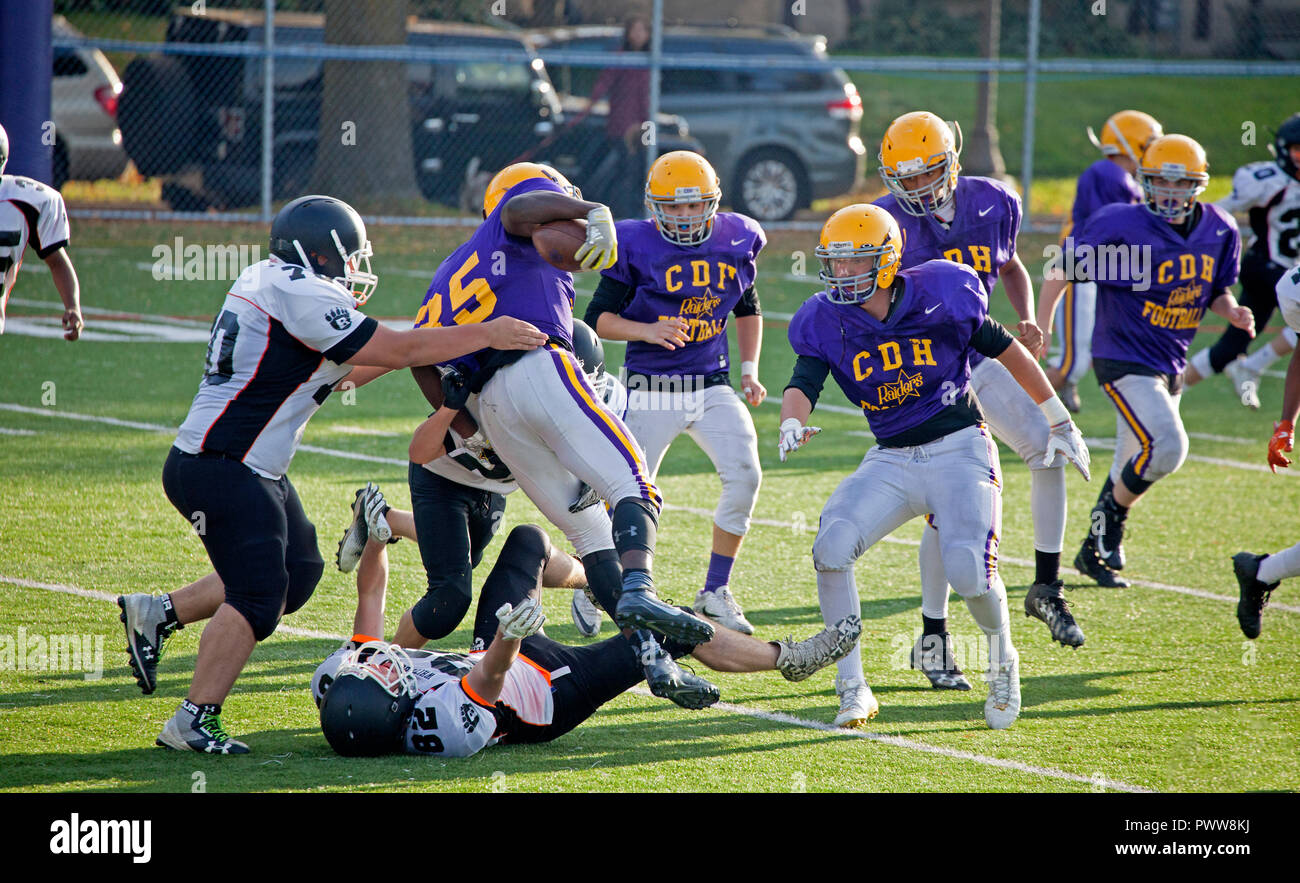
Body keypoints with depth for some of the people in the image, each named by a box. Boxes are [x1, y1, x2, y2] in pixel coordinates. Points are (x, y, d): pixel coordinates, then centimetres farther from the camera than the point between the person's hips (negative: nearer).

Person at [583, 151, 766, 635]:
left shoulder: (735, 241, 3)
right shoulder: (637, 248, -10)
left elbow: (747, 308, 20)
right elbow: (597, 318, -9)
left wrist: (749, 370, 10)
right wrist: (647, 331, -25)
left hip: (713, 388, 3)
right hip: (652, 391, -3)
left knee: (744, 475, -15)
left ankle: (715, 591, 0)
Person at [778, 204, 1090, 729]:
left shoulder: (941, 297, -11)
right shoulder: (827, 324, -4)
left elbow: (1008, 352, 1)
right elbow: (802, 385, -14)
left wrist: (1058, 423, 9)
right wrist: (792, 424, -40)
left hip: (960, 449, -3)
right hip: (892, 461, 3)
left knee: (970, 572, -21)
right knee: (831, 548, -21)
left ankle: (1002, 662, 14)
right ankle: (853, 689, -8)